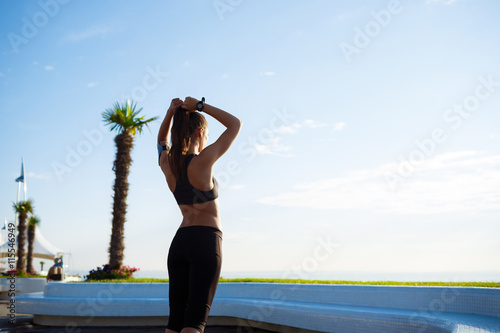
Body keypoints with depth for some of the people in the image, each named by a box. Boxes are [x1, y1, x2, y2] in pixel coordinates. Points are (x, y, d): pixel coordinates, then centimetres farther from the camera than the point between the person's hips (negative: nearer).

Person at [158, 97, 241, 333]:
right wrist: (200, 106, 2)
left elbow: (162, 139, 30)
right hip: (205, 242, -6)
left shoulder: (167, 163, 6)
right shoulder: (203, 160, -11)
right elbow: (235, 124, 0)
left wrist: (171, 112, 14)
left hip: (179, 243, 6)